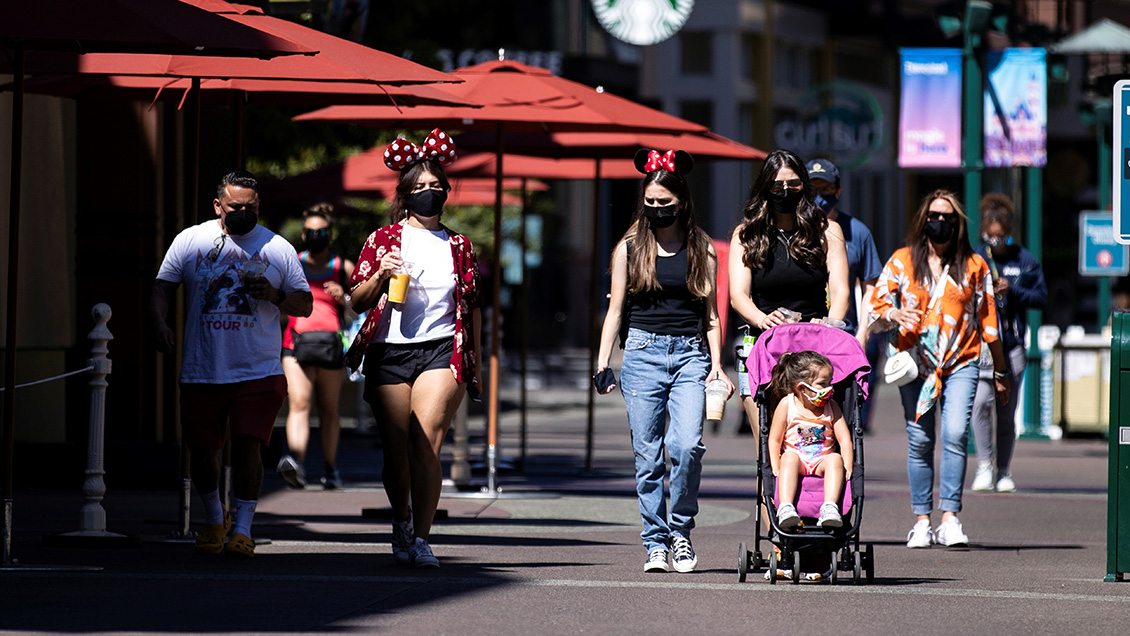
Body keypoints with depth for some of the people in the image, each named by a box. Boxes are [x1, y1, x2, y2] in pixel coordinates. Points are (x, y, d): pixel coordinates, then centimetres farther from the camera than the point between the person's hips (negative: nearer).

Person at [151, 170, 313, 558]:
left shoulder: (278, 249, 5)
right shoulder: (190, 241, 5)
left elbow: (305, 305, 9)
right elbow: (163, 286, 10)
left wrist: (275, 295, -11)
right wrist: (160, 322, -9)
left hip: (258, 372, -1)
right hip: (201, 372, 2)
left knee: (247, 444, -13)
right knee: (202, 450, 6)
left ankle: (242, 528, -6)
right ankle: (214, 518, 29)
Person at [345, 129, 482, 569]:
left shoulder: (459, 247, 13)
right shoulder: (383, 240, 7)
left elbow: (472, 306, 18)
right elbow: (357, 301, 6)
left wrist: (475, 365, 16)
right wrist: (380, 275, -13)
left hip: (443, 349, 0)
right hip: (390, 351, 0)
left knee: (426, 445, -15)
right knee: (396, 453, 3)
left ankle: (420, 539, -14)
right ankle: (402, 521, 29)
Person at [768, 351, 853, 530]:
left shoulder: (831, 407, 3)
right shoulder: (786, 405, -4)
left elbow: (844, 438, -1)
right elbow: (774, 440, -4)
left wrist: (847, 465, -15)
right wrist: (776, 468, -15)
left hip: (823, 460, 2)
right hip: (796, 457, -2)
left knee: (835, 459, -30)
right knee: (790, 457, -34)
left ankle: (830, 508, -44)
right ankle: (786, 508, -47)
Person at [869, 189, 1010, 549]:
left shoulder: (973, 265, 8)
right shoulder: (902, 261, 7)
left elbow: (988, 320, 14)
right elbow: (876, 308, 7)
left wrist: (1000, 373, 16)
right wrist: (895, 315, -17)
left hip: (961, 361, 0)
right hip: (916, 361, 0)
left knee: (955, 434, -16)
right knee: (919, 441, -2)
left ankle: (950, 518, -16)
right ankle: (922, 521, 5)